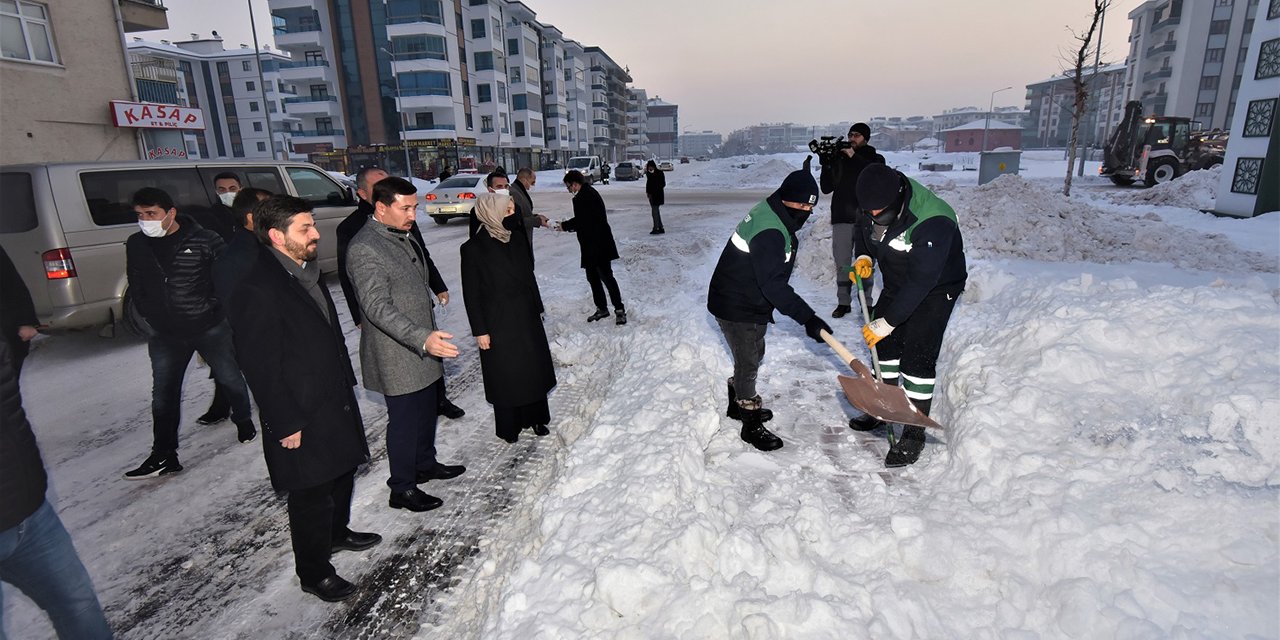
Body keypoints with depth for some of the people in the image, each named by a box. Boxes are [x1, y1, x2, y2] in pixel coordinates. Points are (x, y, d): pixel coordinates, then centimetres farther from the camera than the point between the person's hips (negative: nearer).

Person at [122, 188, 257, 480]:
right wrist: (150, 316, 8)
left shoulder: (203, 240, -13)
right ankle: (163, 455, 19)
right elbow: (136, 287, 14)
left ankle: (243, 420, 39)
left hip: (210, 328, -4)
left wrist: (214, 307, -8)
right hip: (165, 335, 4)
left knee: (230, 378, 12)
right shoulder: (136, 245, 2)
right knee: (163, 393, 8)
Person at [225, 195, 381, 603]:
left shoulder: (307, 272, 6)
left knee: (343, 471, 25)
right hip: (302, 417, -9)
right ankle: (314, 573, 27)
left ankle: (337, 532, 49)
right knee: (312, 495, 7)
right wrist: (286, 425, -18)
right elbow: (262, 367, -22)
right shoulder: (257, 290, -23)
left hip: (336, 400, 9)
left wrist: (347, 383, 18)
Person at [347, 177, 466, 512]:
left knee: (426, 411, 21)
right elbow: (377, 308, -28)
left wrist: (430, 335, 22)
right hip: (398, 357, -9)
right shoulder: (364, 249, -20)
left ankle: (425, 464, 41)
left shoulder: (404, 237, 10)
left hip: (424, 348, 9)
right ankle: (402, 489, 20)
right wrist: (422, 338, -39)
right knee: (404, 421, 3)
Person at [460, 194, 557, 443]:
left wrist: (537, 308, 13)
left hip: (527, 317, 6)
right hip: (499, 324, -5)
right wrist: (480, 330, -11)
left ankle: (535, 417, 32)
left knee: (534, 369, 14)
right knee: (505, 375, 7)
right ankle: (509, 427, 24)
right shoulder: (473, 248, -14)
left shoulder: (515, 238, 3)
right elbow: (471, 294, -11)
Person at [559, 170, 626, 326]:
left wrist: (565, 226, -4)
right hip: (592, 245, 11)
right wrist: (568, 225, 12)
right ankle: (601, 308, 24)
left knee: (606, 276, -5)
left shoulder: (584, 197, -17)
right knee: (593, 276, 15)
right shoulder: (589, 193, 16)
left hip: (597, 245, -11)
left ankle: (619, 309, 2)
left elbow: (580, 220, -20)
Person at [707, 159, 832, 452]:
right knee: (749, 362, 2)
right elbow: (774, 285, -33)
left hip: (749, 303, 10)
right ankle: (751, 425, 18)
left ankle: (739, 404, 44)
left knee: (751, 357, 23)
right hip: (737, 309, -10)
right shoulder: (769, 232, -29)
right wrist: (808, 318, -33)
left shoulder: (773, 215, 5)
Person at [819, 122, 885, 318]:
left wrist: (855, 157, -14)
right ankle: (843, 302, 8)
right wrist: (826, 165, -9)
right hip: (841, 218, 1)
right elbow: (827, 188, 6)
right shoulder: (838, 158, 12)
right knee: (842, 263, 1)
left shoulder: (876, 159, 11)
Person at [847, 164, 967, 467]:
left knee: (917, 358, -12)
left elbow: (920, 283, -36)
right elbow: (862, 230, 9)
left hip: (936, 289, -7)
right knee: (884, 343, 12)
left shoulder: (934, 223, -37)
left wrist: (887, 322, -33)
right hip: (896, 284, 7)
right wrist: (864, 256, -11)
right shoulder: (874, 207, -15)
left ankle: (914, 434, 2)